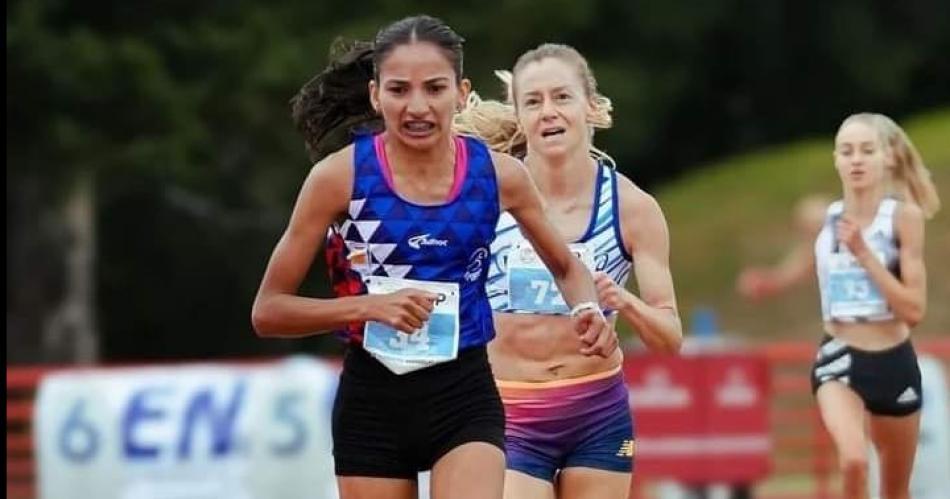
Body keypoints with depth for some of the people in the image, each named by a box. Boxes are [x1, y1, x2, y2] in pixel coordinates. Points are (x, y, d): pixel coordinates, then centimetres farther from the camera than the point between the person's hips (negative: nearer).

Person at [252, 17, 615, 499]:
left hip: (465, 396, 0)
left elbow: (567, 267, 16)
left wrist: (587, 310, -7)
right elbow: (268, 311, -5)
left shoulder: (498, 174, -3)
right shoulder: (340, 175, -8)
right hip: (371, 402, 0)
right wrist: (367, 305, -20)